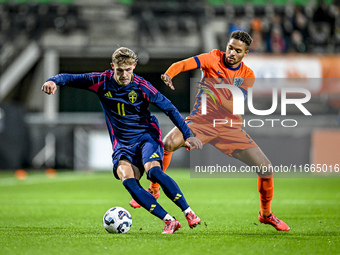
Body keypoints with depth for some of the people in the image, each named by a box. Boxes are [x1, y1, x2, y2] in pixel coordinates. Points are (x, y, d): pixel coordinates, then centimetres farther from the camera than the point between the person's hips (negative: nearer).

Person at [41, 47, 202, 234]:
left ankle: (189, 214, -24)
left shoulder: (142, 87, -7)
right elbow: (70, 78, 0)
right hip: (122, 145, 2)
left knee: (154, 171, -32)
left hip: (146, 136, -2)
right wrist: (53, 81, -22)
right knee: (127, 179, -27)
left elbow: (169, 109, 0)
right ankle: (169, 221, -29)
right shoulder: (102, 82, -2)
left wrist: (187, 135, -3)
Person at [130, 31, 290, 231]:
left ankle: (266, 215, 16)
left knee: (265, 167, -8)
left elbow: (234, 107, -13)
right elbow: (184, 64, -19)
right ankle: (154, 190, -8)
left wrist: (217, 96, -31)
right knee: (169, 142, -31)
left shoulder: (248, 76, -1)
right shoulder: (214, 59, -4)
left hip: (230, 128, 2)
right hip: (201, 120, -2)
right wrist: (169, 74, -40)